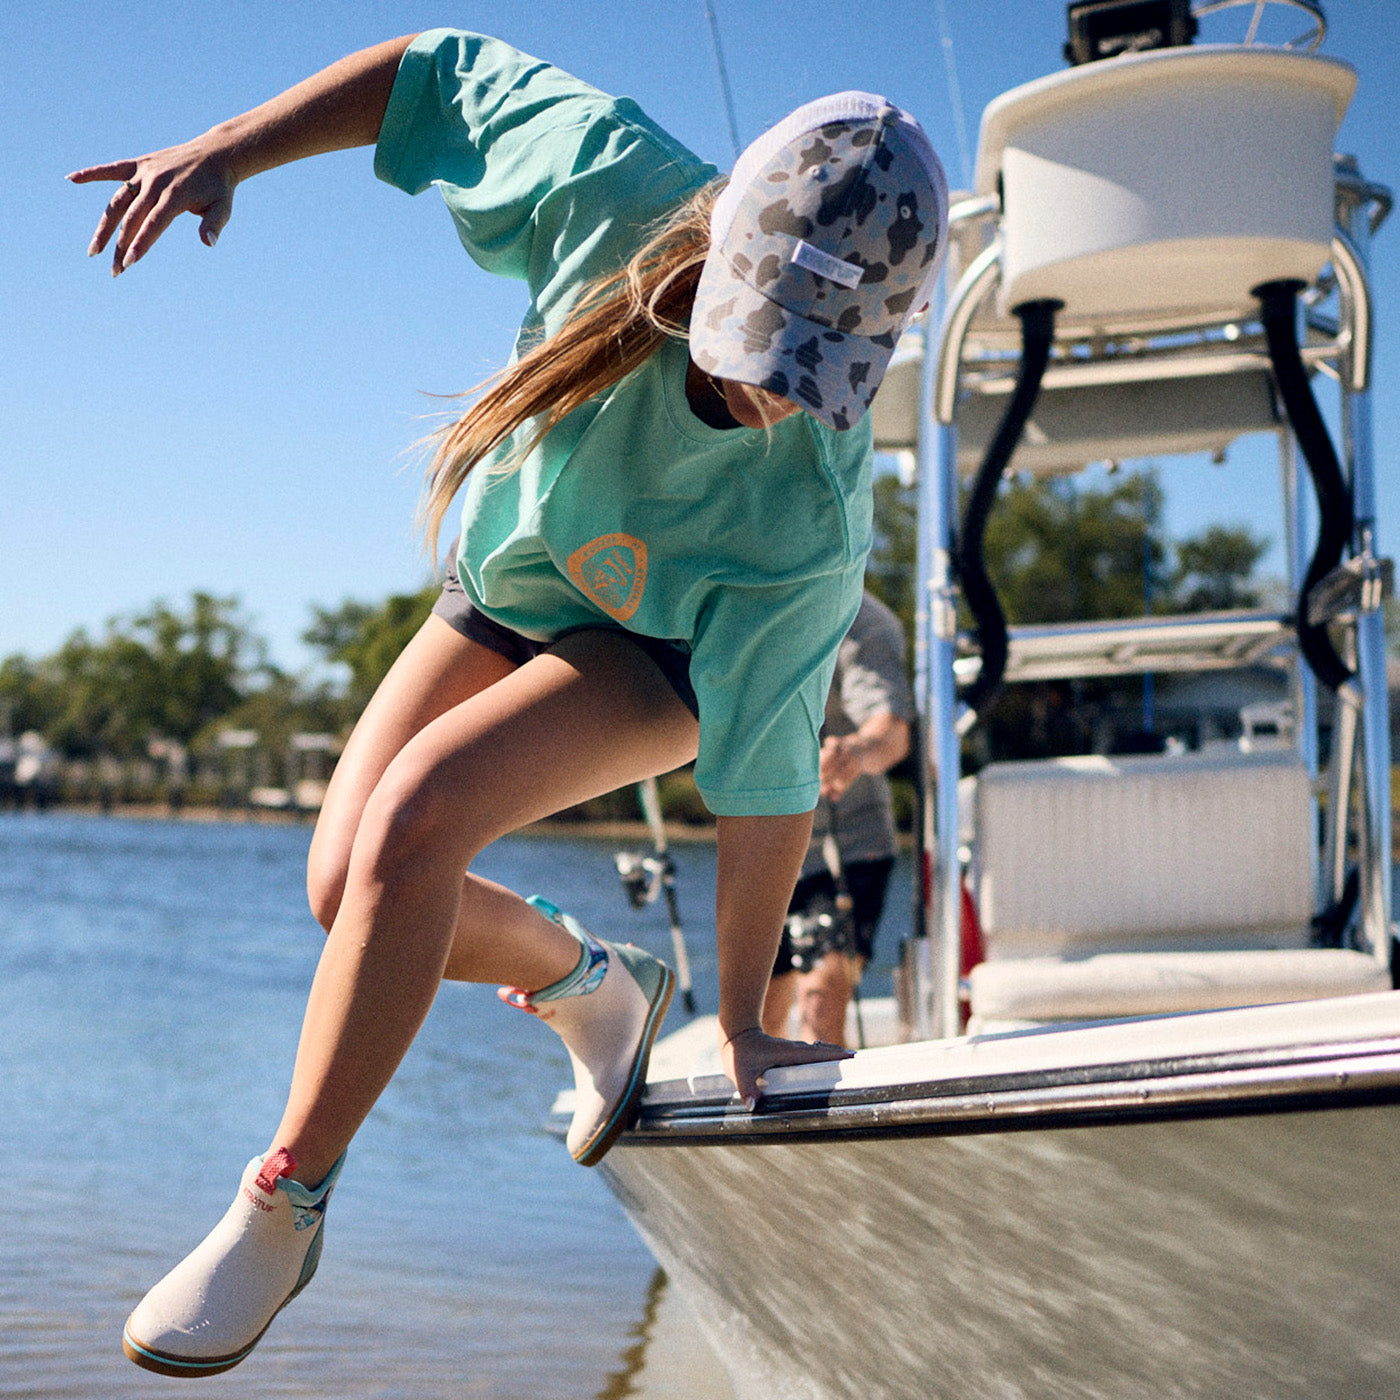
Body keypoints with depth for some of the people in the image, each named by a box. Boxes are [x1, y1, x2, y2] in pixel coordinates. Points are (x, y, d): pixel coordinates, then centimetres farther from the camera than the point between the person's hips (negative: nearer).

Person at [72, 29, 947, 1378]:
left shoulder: (809, 519, -37)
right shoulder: (620, 183, -32)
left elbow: (765, 780, -29)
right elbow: (435, 70, -14)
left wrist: (743, 1016, -19)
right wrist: (225, 151, -19)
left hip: (660, 658, -5)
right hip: (510, 590, 5)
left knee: (414, 816, -29)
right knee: (347, 880, -10)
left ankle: (280, 1210, -15)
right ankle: (585, 979, 21)